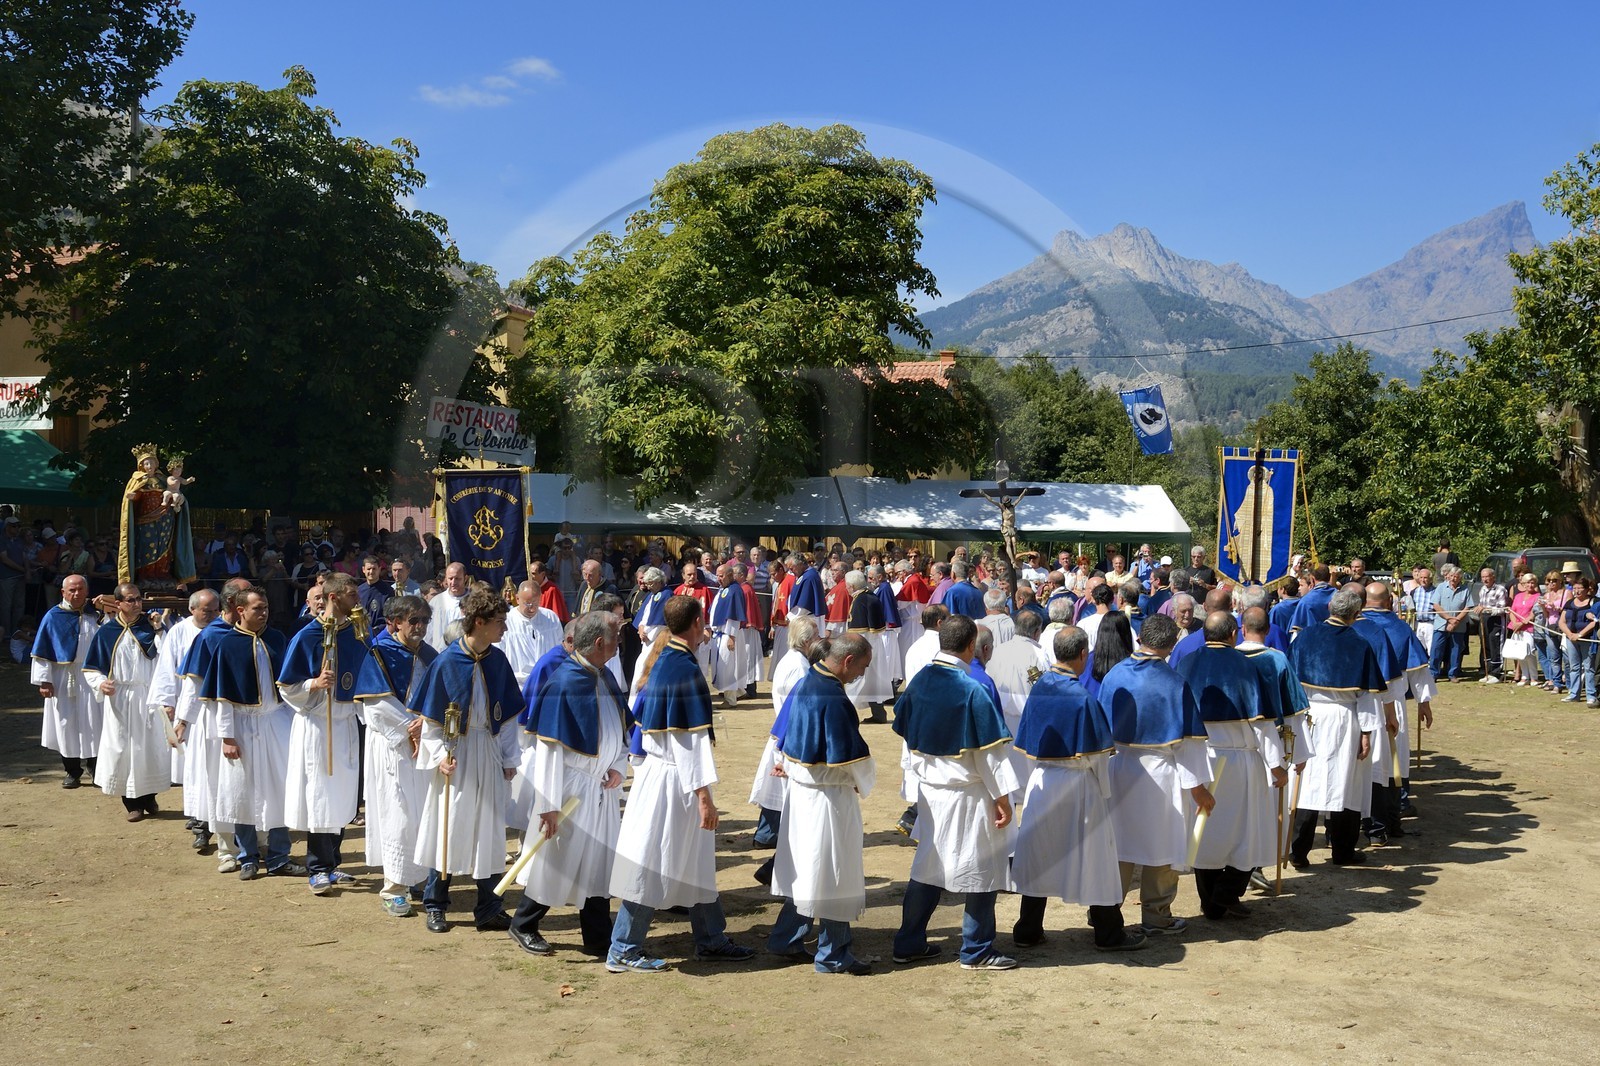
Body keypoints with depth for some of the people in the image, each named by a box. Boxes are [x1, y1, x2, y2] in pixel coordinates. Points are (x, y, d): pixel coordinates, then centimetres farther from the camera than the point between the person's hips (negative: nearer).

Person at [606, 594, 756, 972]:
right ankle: (623, 951, 11)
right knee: (653, 864, 1)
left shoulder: (663, 661, 7)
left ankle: (711, 940, 29)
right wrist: (704, 794, -21)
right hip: (674, 778, -10)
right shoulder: (686, 669, -20)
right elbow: (691, 739, -22)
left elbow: (645, 720, 15)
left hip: (658, 768, 10)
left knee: (698, 861, 18)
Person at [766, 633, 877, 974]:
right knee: (833, 872, 3)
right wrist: (866, 782, -1)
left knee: (802, 867, 19)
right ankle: (832, 955, 13)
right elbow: (851, 756, -20)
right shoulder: (834, 699, -24)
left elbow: (782, 733, 14)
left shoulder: (804, 683, 3)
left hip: (799, 788, 9)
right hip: (829, 796, -9)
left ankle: (785, 939, 28)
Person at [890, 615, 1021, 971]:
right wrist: (1002, 796, -8)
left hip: (927, 788, 7)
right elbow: (989, 749, -16)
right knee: (982, 871, 7)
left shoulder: (919, 681, 0)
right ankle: (977, 951, 16)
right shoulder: (973, 690, -19)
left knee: (928, 865, 17)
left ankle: (909, 943, 22)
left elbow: (906, 732, 9)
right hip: (967, 794, -7)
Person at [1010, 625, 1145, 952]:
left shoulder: (1038, 690, -2)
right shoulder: (1083, 698, -19)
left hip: (1040, 784, 6)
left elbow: (1027, 745, 4)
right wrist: (1103, 790, 3)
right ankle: (1109, 933, 19)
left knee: (1038, 856, 14)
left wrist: (1037, 776, 16)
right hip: (1077, 786, -5)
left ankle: (1028, 931, 19)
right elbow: (1097, 753, -12)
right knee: (1093, 857, 7)